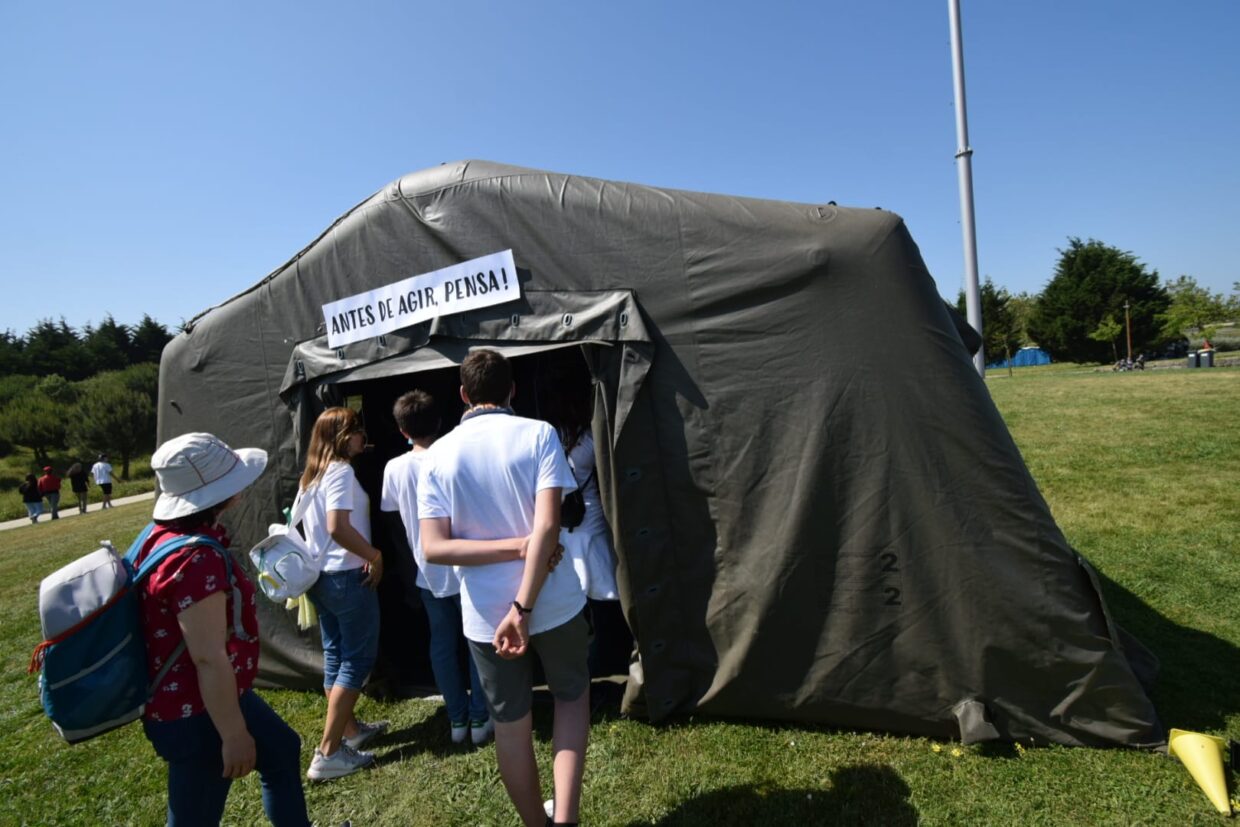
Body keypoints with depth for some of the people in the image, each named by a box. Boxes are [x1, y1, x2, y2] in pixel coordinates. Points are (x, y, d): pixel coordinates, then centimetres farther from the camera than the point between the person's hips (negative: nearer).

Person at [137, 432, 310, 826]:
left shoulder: (167, 534, 1)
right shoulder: (196, 560, -31)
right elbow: (210, 658, -29)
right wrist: (233, 735, -19)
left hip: (198, 700, 10)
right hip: (196, 714, -10)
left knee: (281, 748, 25)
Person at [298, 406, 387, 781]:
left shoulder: (311, 475, 13)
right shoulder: (340, 471, -16)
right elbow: (337, 527, -27)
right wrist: (375, 556, -17)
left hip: (319, 575, 9)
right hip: (347, 576, -9)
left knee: (336, 655, 17)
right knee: (358, 658, 0)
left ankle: (350, 729, 31)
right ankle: (329, 752, 2)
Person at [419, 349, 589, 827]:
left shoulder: (437, 456, -2)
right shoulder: (538, 434, -9)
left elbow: (434, 547, -10)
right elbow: (547, 526, -20)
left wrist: (516, 547, -12)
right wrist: (523, 608, -18)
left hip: (485, 615, 1)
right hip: (553, 603, -1)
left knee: (510, 725, 19)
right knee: (572, 696, 24)